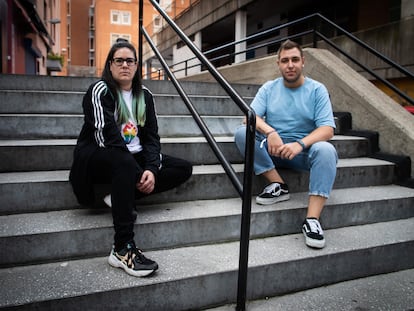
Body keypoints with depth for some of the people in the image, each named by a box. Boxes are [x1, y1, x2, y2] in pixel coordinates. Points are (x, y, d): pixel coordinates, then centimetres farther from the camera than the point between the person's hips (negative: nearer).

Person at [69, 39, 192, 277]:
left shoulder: (144, 95, 9)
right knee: (125, 164, -40)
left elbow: (152, 136, 1)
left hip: (133, 157, 6)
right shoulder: (100, 91, -7)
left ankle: (122, 197, -19)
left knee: (184, 169, -9)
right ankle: (123, 249, -40)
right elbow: (107, 137, -19)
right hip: (97, 157, -6)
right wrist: (139, 175, -24)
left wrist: (152, 169, -18)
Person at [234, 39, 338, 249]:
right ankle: (278, 185, -18)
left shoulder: (317, 90, -1)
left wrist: (300, 144, -31)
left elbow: (327, 129, -12)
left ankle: (312, 219, -35)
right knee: (242, 133, -23)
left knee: (326, 150, -34)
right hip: (273, 149, 2)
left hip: (304, 150, -1)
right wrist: (270, 132, -31)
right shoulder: (269, 88, 5)